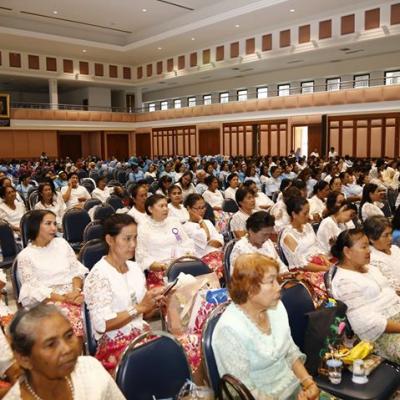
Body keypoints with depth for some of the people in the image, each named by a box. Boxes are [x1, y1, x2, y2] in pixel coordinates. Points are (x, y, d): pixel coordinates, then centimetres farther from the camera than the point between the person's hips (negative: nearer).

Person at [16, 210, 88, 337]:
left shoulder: (61, 243, 14)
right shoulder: (25, 256, 3)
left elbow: (77, 270, 9)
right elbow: (34, 289, -6)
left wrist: (76, 290, -11)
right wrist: (63, 298, -18)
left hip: (73, 295, 4)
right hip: (46, 301, -3)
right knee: (68, 315, -35)